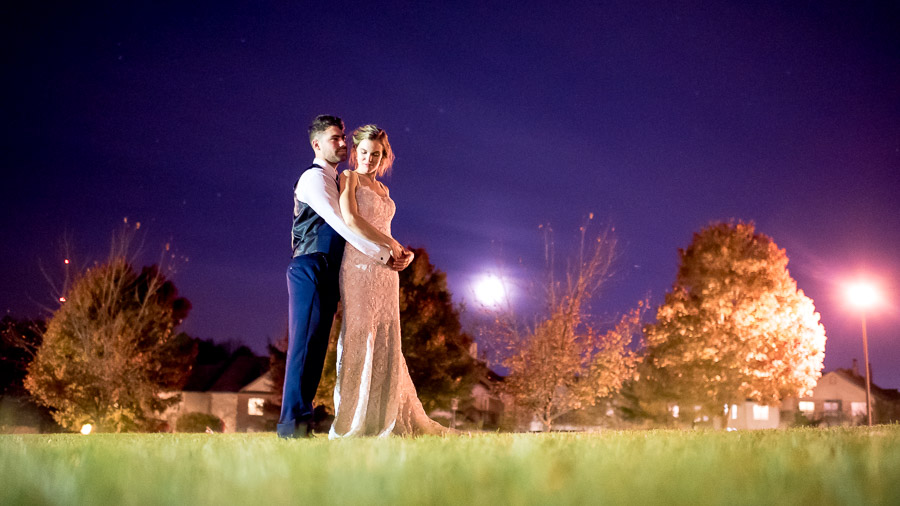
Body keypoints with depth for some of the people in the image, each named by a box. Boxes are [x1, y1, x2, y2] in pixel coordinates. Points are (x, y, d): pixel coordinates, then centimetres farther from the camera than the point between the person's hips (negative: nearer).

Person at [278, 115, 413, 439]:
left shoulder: (333, 181, 25)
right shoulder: (314, 178, -4)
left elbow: (346, 229, 25)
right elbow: (341, 225, -15)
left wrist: (393, 253, 12)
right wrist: (383, 256, -14)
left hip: (328, 275, 9)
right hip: (311, 270, -9)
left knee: (316, 347, 4)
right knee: (305, 343, -13)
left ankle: (300, 423, 3)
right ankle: (293, 423, -15)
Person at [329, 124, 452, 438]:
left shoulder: (382, 189, 23)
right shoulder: (349, 177, 3)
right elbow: (350, 218, -12)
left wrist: (399, 252, 6)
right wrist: (389, 243, -12)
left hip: (385, 269, 7)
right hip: (359, 265, -7)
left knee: (386, 341, 4)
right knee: (359, 337, -10)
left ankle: (386, 420, 8)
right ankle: (351, 423, -8)